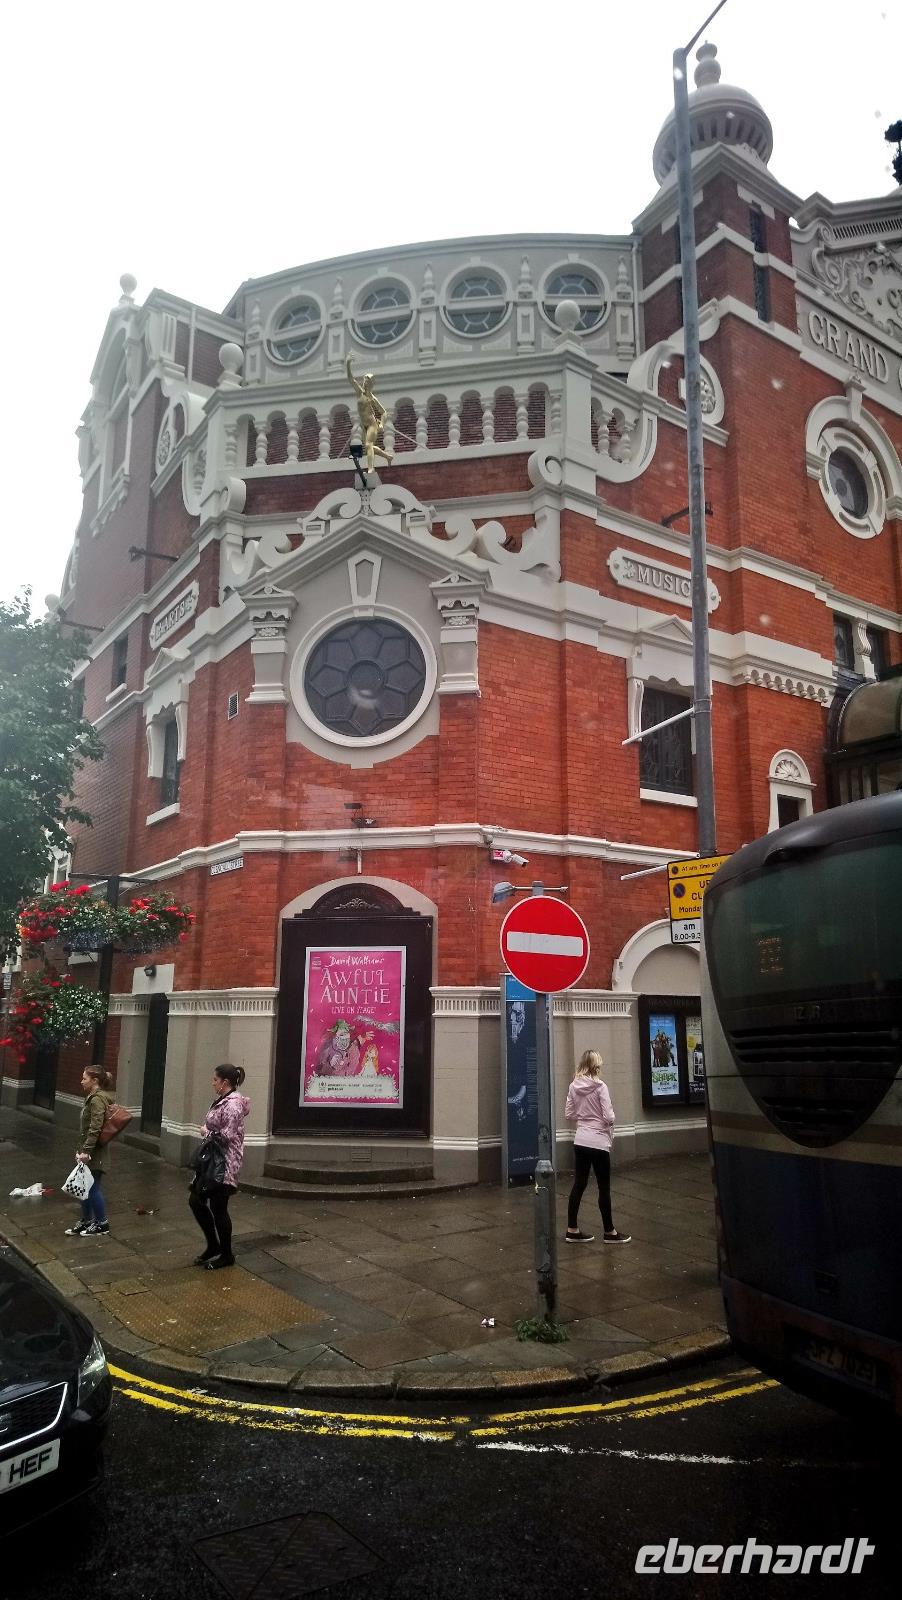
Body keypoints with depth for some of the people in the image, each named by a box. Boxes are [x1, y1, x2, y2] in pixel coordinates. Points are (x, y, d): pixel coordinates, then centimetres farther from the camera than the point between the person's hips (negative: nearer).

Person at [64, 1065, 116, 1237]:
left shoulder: (97, 1099, -18)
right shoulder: (93, 1097, 13)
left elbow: (95, 1128, -24)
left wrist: (86, 1150, -24)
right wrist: (81, 1149, 19)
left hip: (95, 1152, -10)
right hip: (88, 1150, 10)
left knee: (93, 1187, 0)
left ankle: (101, 1223, 12)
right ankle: (86, 1221, 27)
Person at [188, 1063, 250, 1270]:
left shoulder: (233, 1104, -18)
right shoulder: (221, 1101, 11)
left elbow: (227, 1136, -23)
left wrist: (207, 1132, -11)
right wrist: (207, 1131, 5)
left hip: (225, 1165, -10)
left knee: (218, 1208, 0)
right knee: (195, 1200, 12)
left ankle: (226, 1255, 17)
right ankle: (213, 1246, 26)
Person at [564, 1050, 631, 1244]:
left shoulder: (574, 1086, 1)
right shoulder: (600, 1086, -15)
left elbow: (569, 1115, 7)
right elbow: (608, 1117, -16)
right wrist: (610, 1133, 3)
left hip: (580, 1140, 6)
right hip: (598, 1142, -6)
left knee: (579, 1185, 12)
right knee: (604, 1188, 6)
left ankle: (572, 1230, 17)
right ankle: (609, 1232, 17)